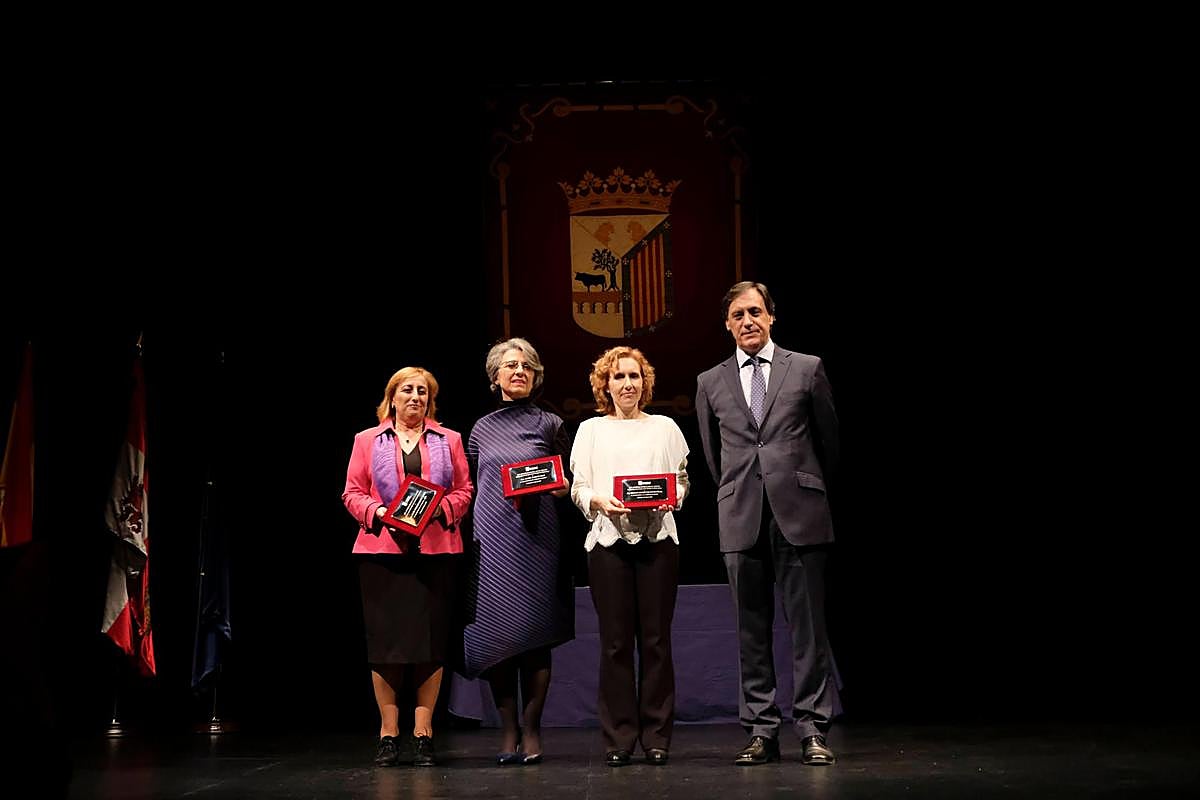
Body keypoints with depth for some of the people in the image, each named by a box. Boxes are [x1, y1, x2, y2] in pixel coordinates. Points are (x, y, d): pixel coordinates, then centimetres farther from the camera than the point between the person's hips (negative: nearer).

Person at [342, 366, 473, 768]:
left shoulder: (449, 440, 13)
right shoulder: (367, 440, 11)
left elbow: (464, 491, 9)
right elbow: (353, 493, 6)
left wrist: (440, 509, -10)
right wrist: (379, 512, -11)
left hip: (435, 550, 1)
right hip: (382, 550, -1)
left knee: (431, 641, -1)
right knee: (385, 641, -2)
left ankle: (423, 732, 6)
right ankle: (388, 733, 7)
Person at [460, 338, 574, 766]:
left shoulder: (550, 425, 7)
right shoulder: (482, 429, 13)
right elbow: (470, 486, 17)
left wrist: (562, 488, -11)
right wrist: (469, 533, 6)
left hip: (536, 538, -2)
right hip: (491, 540, 2)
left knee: (533, 633, -3)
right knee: (495, 631, -1)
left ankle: (531, 731, 4)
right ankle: (509, 731, 7)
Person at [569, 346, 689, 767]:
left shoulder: (664, 427, 14)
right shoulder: (591, 430, 13)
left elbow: (683, 479, 12)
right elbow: (578, 488, 8)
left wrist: (671, 497, -9)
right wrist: (600, 502, -12)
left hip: (657, 537, 0)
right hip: (608, 538, 0)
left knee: (656, 638, -2)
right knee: (615, 641, -2)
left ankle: (657, 738, 4)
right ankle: (618, 740, 3)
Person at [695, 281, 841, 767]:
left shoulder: (806, 369, 4)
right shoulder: (711, 384, 10)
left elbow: (829, 438, 12)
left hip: (799, 514, -2)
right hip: (742, 520, 2)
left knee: (807, 627, -1)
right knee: (751, 631, 4)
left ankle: (812, 730, 3)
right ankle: (761, 732, 8)